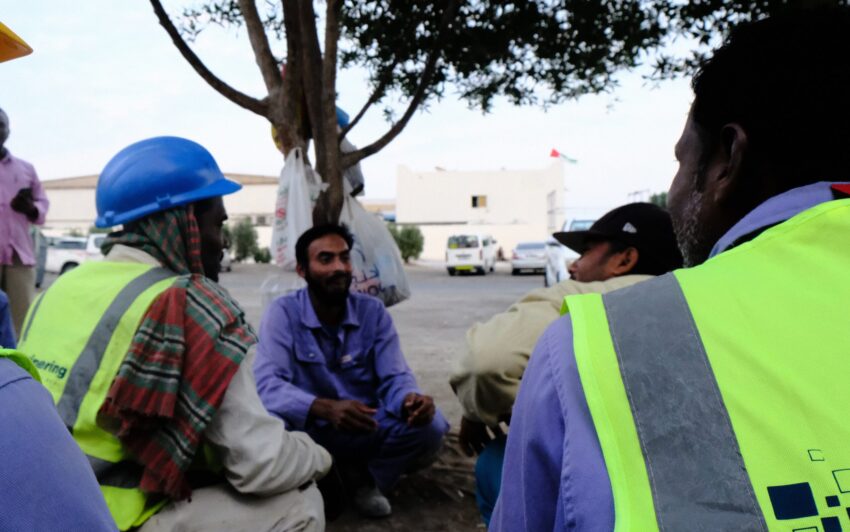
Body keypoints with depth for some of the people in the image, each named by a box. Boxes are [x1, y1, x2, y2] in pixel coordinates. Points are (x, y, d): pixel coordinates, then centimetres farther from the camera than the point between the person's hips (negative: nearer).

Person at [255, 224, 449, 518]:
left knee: (430, 425, -23)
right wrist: (326, 408, -45)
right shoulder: (283, 312, -13)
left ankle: (365, 478, 5)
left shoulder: (373, 311, -5)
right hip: (310, 430, -2)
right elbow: (268, 384, -26)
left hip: (367, 429, 3)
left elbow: (394, 377, -10)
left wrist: (411, 400, -36)